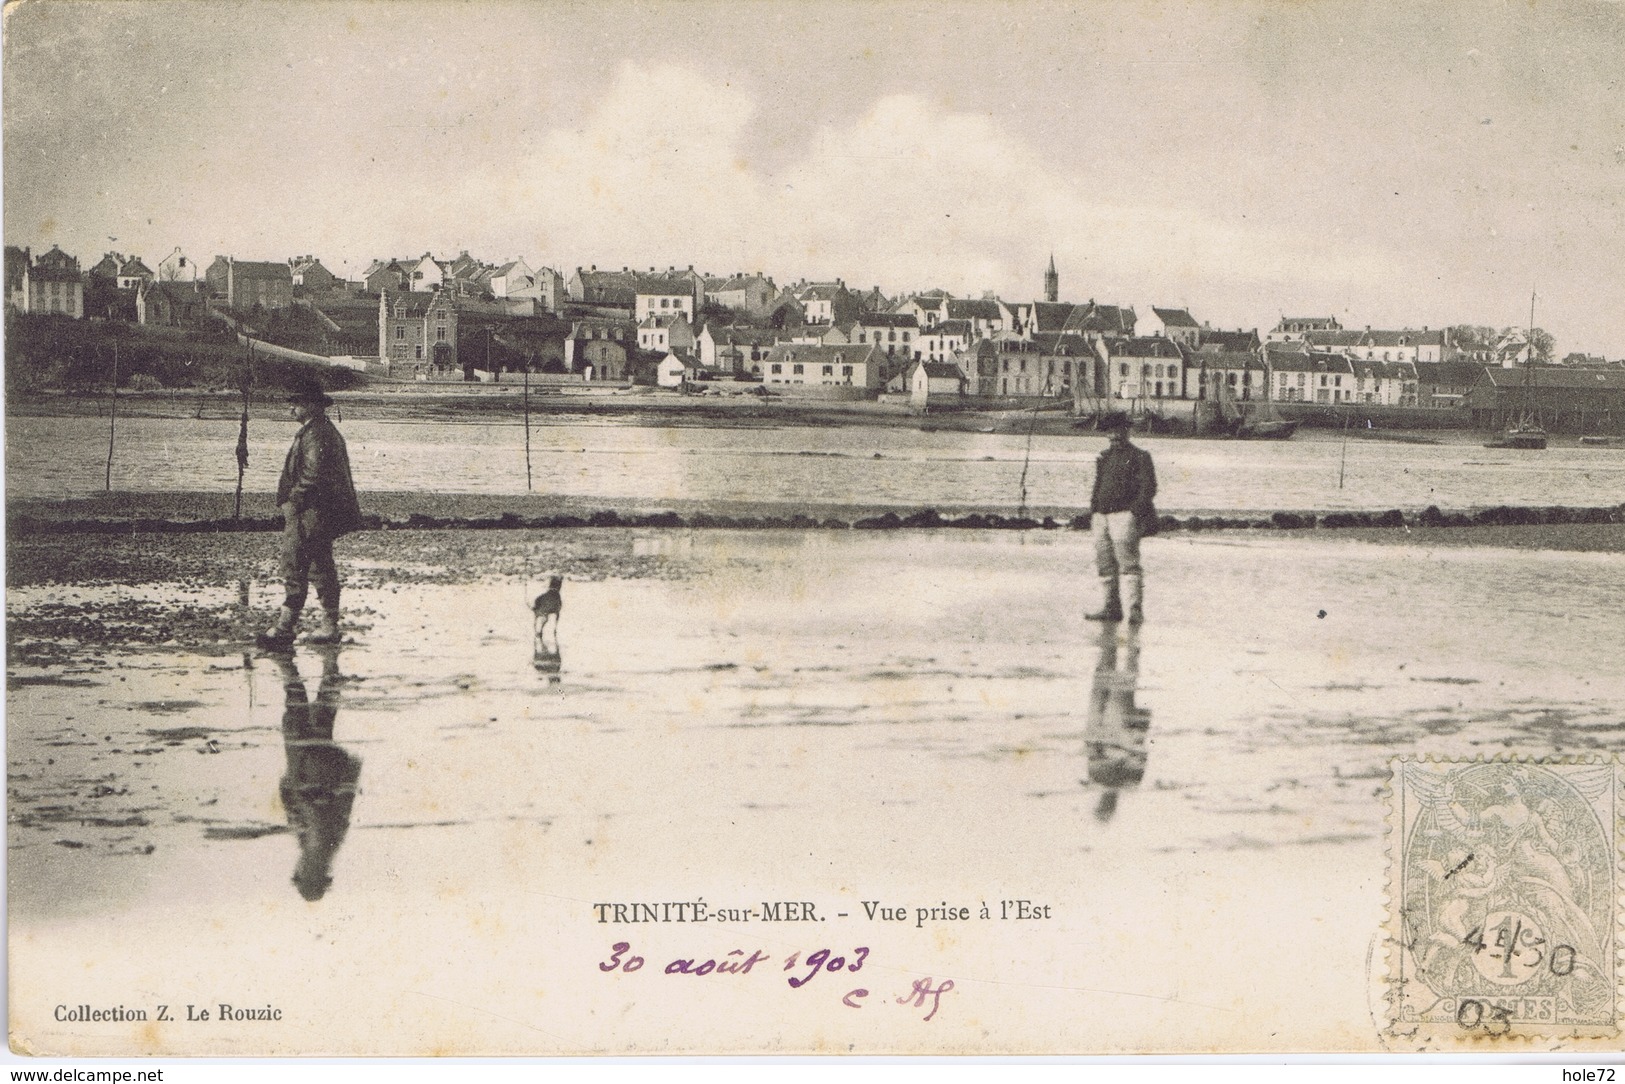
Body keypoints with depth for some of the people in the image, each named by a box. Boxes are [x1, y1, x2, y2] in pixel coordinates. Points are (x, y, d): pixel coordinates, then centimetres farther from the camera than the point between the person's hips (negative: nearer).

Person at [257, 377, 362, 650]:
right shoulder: (328, 430, 17)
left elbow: (312, 476, -24)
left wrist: (292, 502, -14)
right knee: (322, 568, 14)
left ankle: (284, 630, -8)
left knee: (294, 571, -9)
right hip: (325, 515, 11)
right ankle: (330, 627, 19)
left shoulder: (315, 434, -17)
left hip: (310, 514, -11)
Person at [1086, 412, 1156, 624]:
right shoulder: (1104, 458, 21)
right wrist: (1093, 513, 15)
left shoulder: (1139, 457, 1)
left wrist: (1135, 511, -14)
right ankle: (1112, 608, 13)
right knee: (1105, 565, 6)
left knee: (1128, 562, -13)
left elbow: (1148, 487, -5)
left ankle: (1136, 610, -14)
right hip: (1101, 517, 7)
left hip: (1125, 515, -7)